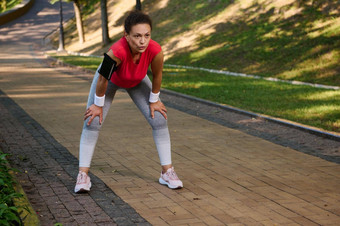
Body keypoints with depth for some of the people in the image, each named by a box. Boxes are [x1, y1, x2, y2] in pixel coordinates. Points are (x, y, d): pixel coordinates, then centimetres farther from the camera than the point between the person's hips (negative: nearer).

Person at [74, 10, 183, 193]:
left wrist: (153, 100, -4)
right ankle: (83, 175, 0)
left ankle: (167, 171, 10)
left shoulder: (155, 51, -39)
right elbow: (103, 79, -29)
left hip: (137, 82, 3)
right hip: (111, 80, -2)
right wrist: (98, 105, -15)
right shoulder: (116, 52, -47)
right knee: (92, 122, -10)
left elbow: (157, 76, -18)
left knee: (159, 120, -3)